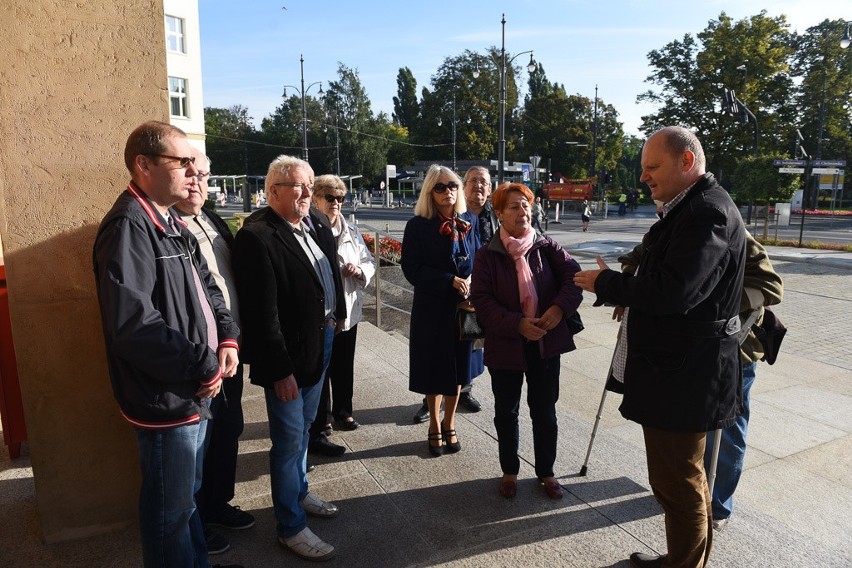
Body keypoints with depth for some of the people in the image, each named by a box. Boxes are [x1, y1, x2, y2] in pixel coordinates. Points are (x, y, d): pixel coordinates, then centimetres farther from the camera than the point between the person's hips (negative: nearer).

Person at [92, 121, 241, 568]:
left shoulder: (172, 224, 10)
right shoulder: (128, 227, -21)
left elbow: (206, 288, 17)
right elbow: (133, 325, -29)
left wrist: (226, 338, -1)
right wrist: (204, 365, -20)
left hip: (193, 391, 10)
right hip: (166, 398, -10)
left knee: (188, 495, 26)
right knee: (171, 510, 10)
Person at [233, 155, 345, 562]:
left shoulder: (316, 223, 5)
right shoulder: (256, 237, -20)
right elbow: (262, 313, -22)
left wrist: (337, 315, 14)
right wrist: (279, 369, -20)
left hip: (321, 339, 8)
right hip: (288, 353, -8)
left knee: (303, 427, 23)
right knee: (289, 439, 5)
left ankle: (299, 493, 44)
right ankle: (290, 527, 23)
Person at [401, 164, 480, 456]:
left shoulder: (470, 222, 4)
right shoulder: (418, 226, -8)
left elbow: (478, 259, 10)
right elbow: (412, 268, -12)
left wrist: (471, 282, -10)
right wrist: (450, 281, -20)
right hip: (431, 307, -3)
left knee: (458, 366, 12)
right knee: (434, 368, 7)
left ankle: (449, 424, 32)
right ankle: (435, 428, 28)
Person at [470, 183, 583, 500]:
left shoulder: (547, 248, -1)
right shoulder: (487, 256, -6)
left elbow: (573, 276, -10)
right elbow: (481, 300, -13)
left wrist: (560, 308, -27)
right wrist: (517, 324, -23)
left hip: (546, 344, 1)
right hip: (505, 346, -1)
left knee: (545, 412, 14)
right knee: (506, 413, 15)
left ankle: (546, 472, 34)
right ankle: (509, 471, 36)